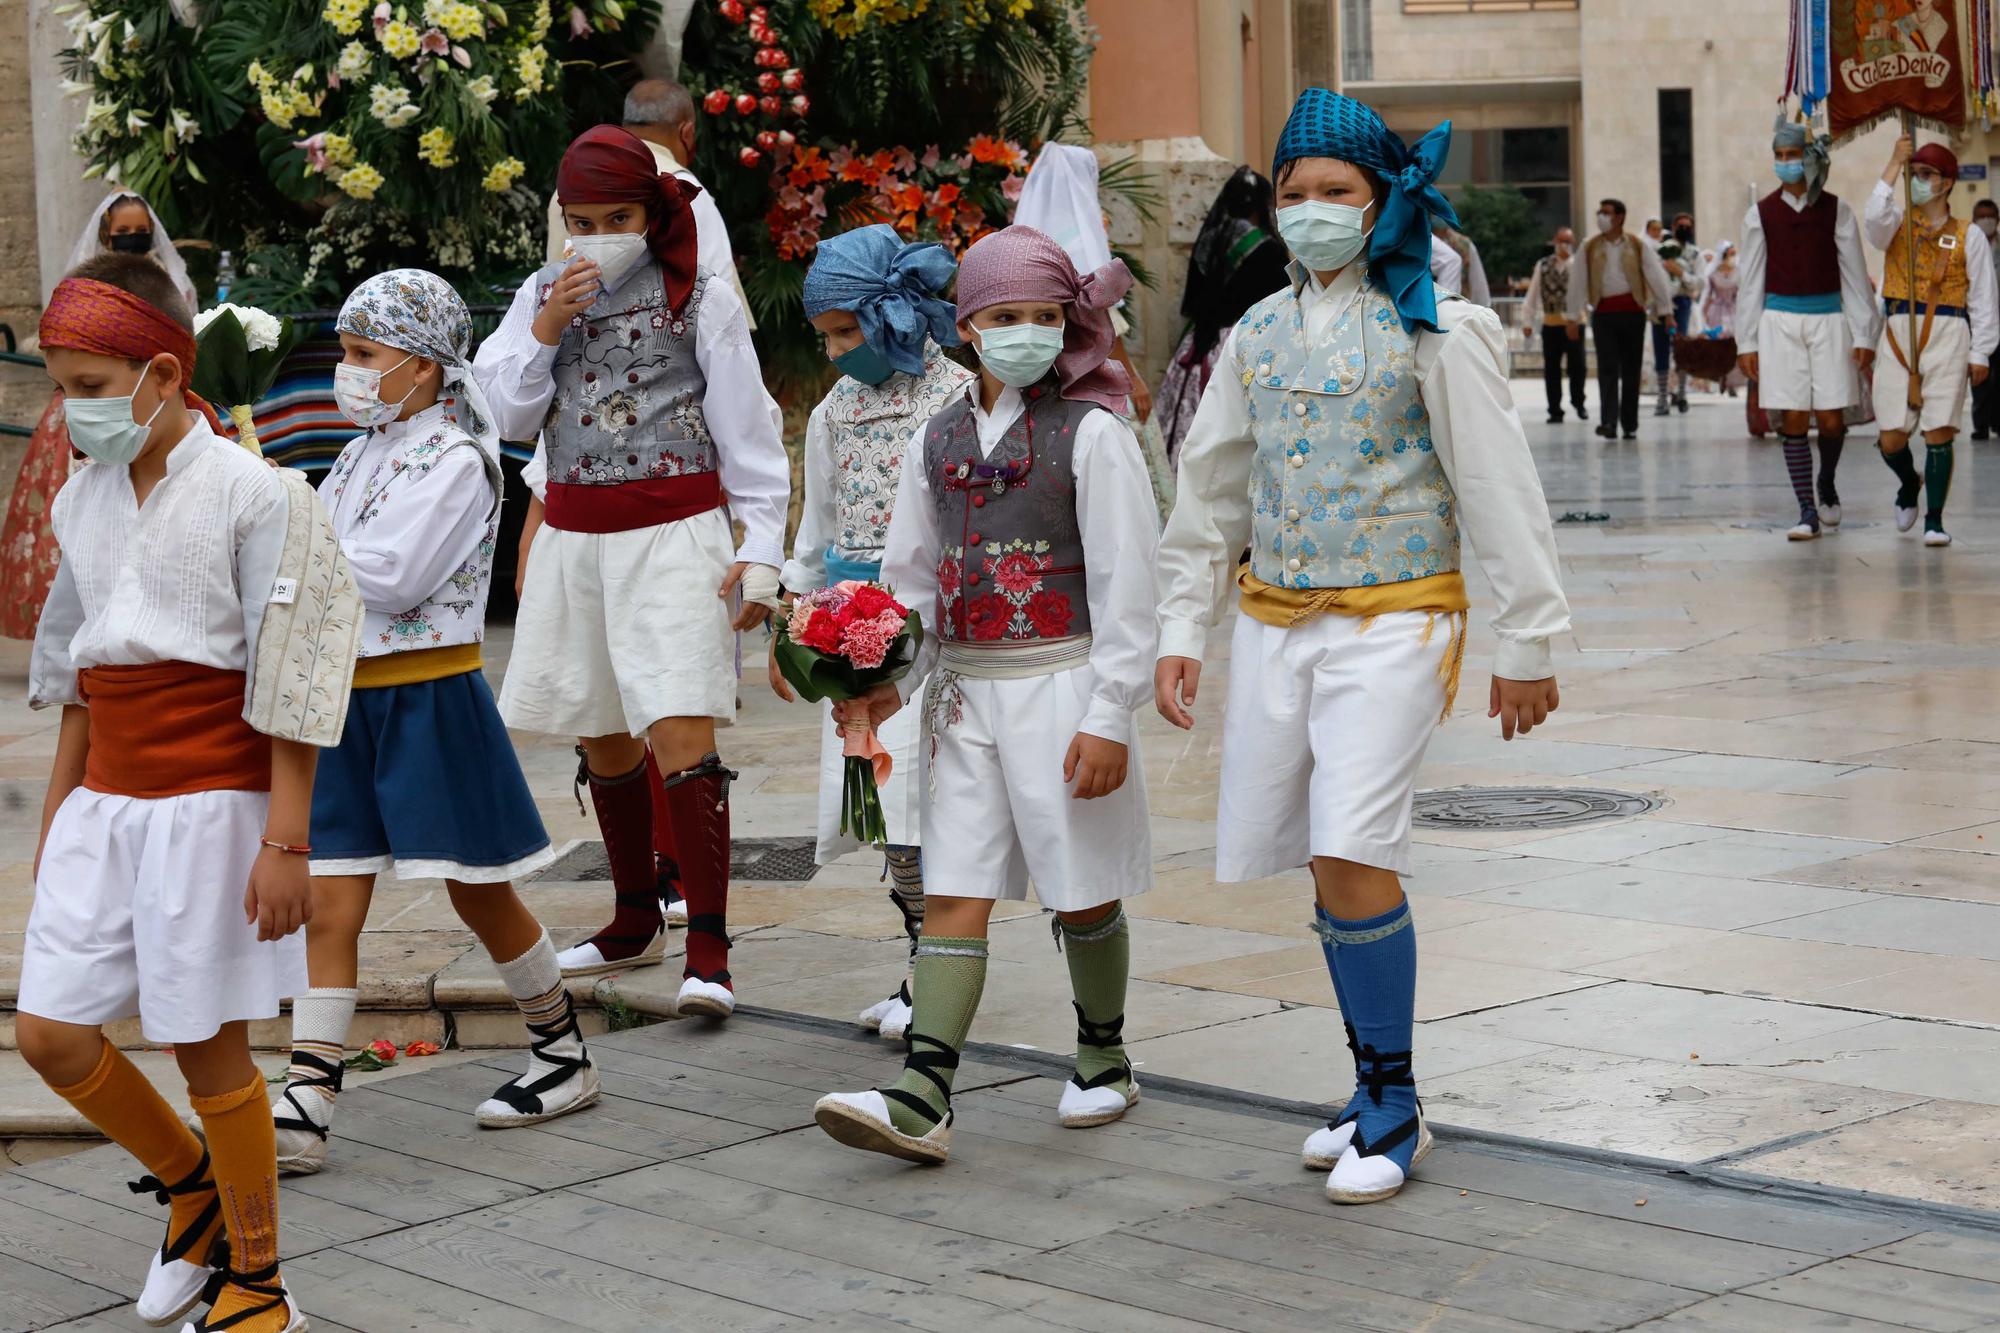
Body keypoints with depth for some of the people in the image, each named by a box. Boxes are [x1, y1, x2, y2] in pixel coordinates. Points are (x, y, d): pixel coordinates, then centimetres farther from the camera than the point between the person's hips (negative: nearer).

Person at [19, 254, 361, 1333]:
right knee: (48, 1032, 2)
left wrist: (286, 842, -15)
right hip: (106, 799, 6)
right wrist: (58, 809, 18)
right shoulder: (84, 498, 9)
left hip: (212, 801, -6)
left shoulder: (252, 494, -11)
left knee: (207, 1046, 0)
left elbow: (292, 680, -12)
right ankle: (190, 1185, 28)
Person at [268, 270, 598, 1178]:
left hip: (428, 696, -7)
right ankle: (304, 1111, -2)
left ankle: (564, 1056, 26)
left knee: (478, 893, 6)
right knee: (328, 907, 0)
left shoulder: (454, 460, -11)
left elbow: (391, 577, -21)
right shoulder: (361, 456, 13)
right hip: (349, 695, 7)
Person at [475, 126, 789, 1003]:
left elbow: (747, 430, -1)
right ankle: (636, 923, 29)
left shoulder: (700, 299, -1)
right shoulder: (542, 295, 10)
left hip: (675, 533, -5)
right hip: (574, 539, 5)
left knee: (681, 732, -15)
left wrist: (761, 549, -7)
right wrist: (546, 330, -9)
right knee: (602, 740, 13)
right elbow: (507, 414, 4)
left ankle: (708, 950, -16)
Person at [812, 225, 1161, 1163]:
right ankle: (922, 1100, -9)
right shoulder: (937, 441, 9)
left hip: (1059, 685, -4)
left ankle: (1103, 1060, 27)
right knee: (954, 894, -2)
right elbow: (910, 576, 14)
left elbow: (1125, 586, -9)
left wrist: (1108, 718, -13)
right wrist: (884, 679, 0)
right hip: (965, 690, 5)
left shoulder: (1093, 433, -6)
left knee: (1082, 893, 7)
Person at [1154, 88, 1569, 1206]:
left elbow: (1501, 492, -4)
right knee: (1330, 864, 7)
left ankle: (1393, 1109, -2)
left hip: (1392, 621, -5)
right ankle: (1379, 1092, 22)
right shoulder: (1259, 336, 11)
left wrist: (1530, 645, -6)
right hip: (1275, 624, 5)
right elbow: (1210, 494, 17)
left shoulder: (1434, 333, -4)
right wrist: (1183, 631, 13)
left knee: (1353, 855, -16)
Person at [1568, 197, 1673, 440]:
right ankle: (1608, 422, -18)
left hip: (1632, 311, 0)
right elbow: (1578, 282, 5)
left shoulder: (1638, 247, 5)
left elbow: (1657, 277, 4)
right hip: (1603, 313, 0)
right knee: (1608, 368, -10)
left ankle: (1630, 424, 13)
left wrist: (1666, 310, 0)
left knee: (1631, 370, 5)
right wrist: (1574, 318, 1)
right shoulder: (1589, 249, 6)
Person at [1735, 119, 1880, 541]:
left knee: (1830, 418, -1)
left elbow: (1854, 274, 3)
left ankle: (1826, 484, 29)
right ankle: (1807, 512, 2)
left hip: (1828, 319, 0)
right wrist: (1746, 342, 4)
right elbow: (1751, 281, 7)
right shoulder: (1761, 214, 4)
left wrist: (1863, 335, -2)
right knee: (1793, 419, -3)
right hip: (1779, 321, 1)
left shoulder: (1836, 211, 2)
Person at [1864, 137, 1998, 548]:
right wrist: (1894, 164, -12)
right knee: (1891, 439, -1)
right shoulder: (1897, 224, 11)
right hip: (1899, 334, 2)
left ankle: (1934, 521, 1)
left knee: (1939, 432, -7)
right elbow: (1874, 218, -14)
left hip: (1948, 334, -1)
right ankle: (1909, 484, 32)